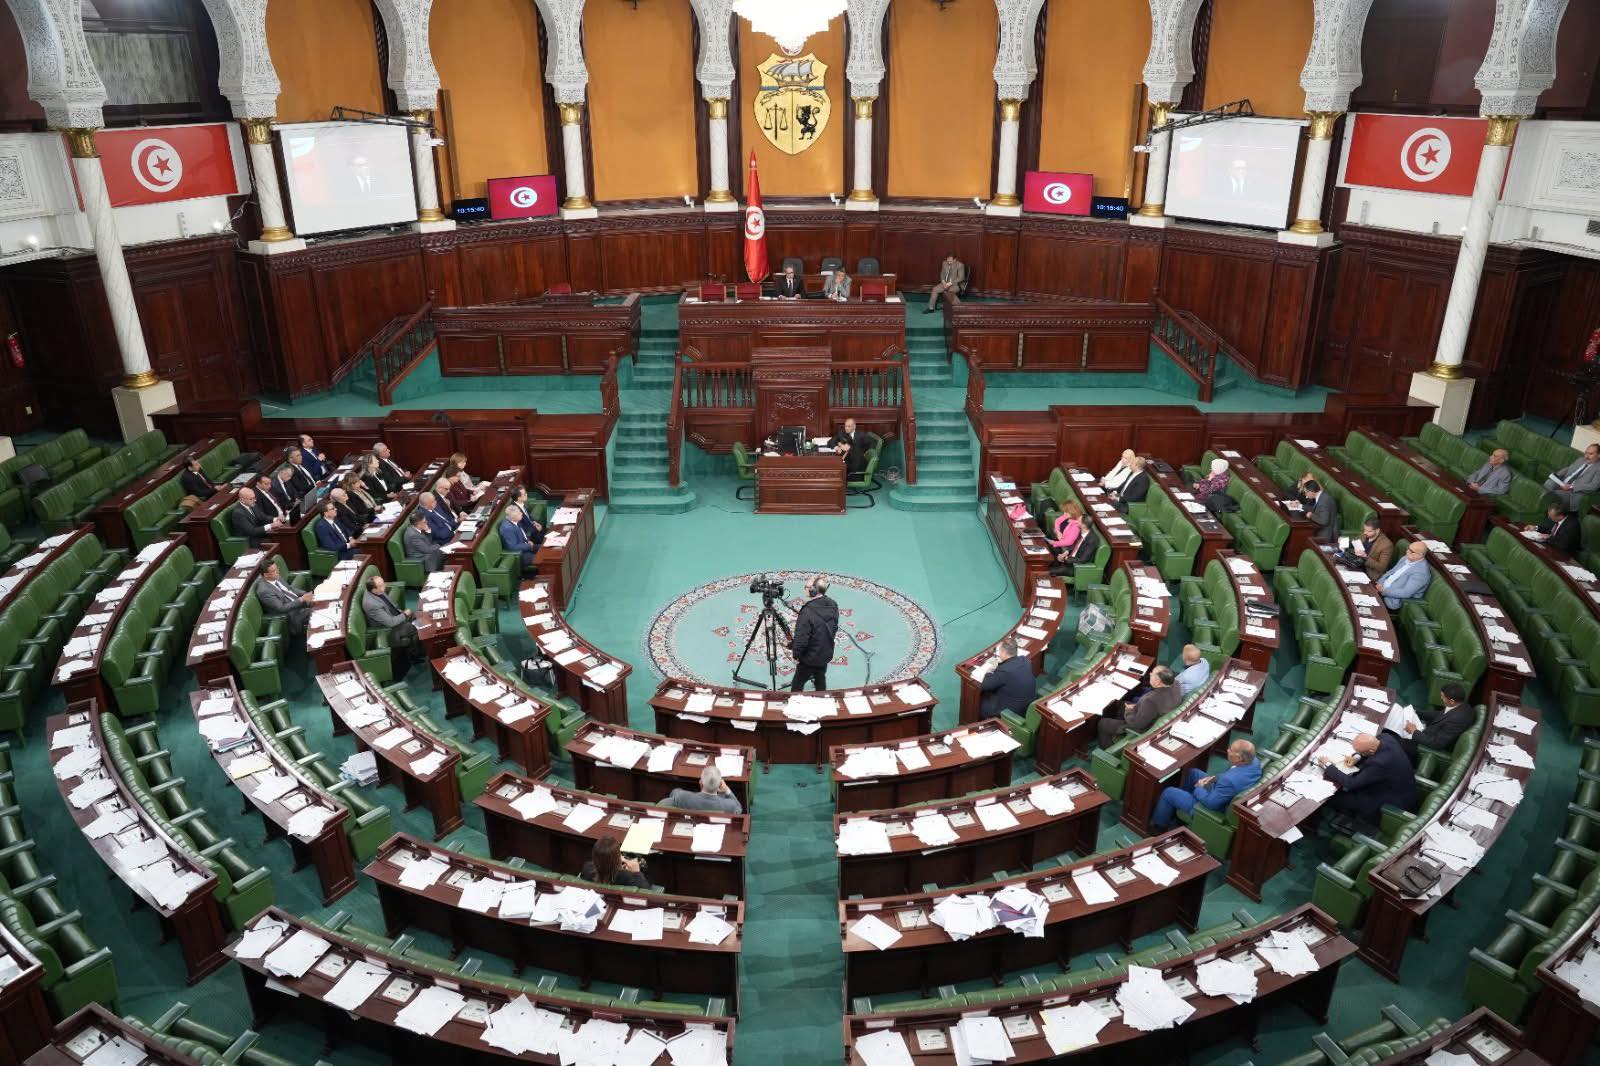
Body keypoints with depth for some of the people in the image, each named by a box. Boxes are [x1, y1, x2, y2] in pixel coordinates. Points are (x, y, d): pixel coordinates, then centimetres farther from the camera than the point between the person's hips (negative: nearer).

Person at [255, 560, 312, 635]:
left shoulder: (276, 577, -2)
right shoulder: (264, 590, -26)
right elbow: (281, 608, -26)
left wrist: (305, 594, -2)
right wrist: (301, 600, -28)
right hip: (292, 615, -8)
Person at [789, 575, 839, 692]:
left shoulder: (808, 612, -32)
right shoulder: (833, 606, -9)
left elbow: (801, 638, -26)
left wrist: (796, 654, -10)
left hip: (810, 657, -6)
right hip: (826, 655, 7)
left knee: (797, 686, 11)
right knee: (820, 680, 24)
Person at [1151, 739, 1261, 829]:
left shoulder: (1229, 781, -43)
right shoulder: (1254, 760, -16)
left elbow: (1210, 802, -28)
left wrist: (1198, 788, -11)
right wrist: (1214, 777, -5)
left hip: (1213, 808, -9)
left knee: (1168, 792, 6)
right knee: (1193, 773, 26)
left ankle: (1159, 824, 32)